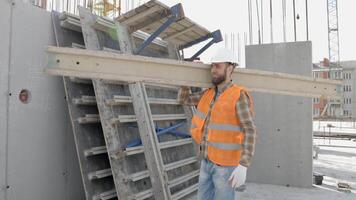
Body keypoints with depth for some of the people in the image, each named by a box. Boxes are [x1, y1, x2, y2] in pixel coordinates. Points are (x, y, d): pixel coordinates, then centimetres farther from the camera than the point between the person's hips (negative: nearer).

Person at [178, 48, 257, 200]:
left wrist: (243, 166, -28)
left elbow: (250, 132, -21)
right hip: (208, 161, 8)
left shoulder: (239, 96, -16)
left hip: (226, 165, -7)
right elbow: (183, 99, 17)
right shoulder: (209, 93, 8)